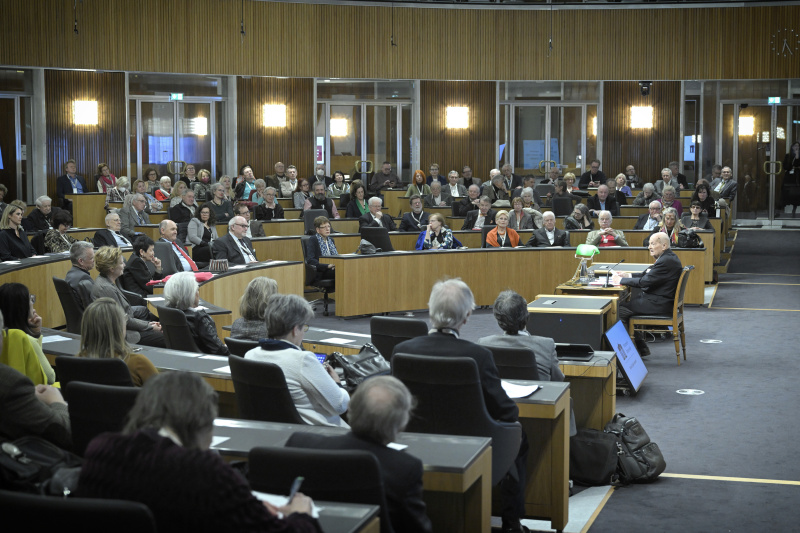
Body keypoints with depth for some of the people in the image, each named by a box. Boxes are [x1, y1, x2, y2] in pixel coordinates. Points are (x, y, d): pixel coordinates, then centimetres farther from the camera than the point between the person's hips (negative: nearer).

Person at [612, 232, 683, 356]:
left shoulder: (666, 261, -21)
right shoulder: (667, 257, 13)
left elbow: (645, 281, -22)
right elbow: (647, 274, 19)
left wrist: (621, 280, -13)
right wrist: (628, 275, 7)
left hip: (658, 304, -11)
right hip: (660, 299, 11)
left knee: (619, 310, -9)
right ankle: (640, 347, 16)